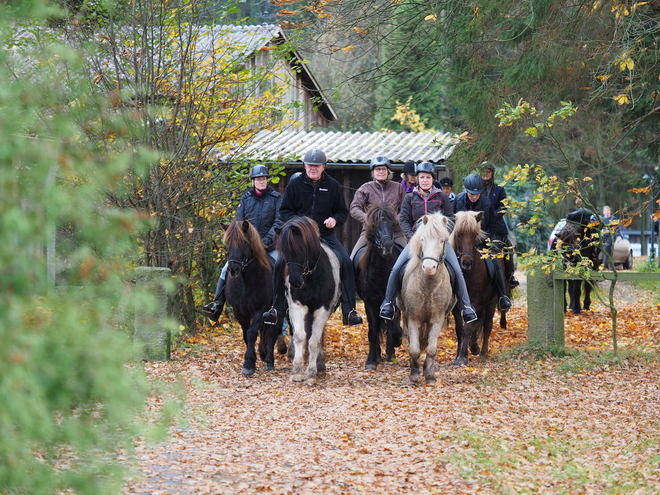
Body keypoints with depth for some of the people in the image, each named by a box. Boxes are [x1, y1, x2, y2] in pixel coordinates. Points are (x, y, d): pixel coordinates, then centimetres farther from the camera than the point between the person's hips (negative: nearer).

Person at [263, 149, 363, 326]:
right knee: (280, 265, -17)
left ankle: (349, 310, -14)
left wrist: (335, 219, -11)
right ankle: (277, 308, -2)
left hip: (325, 234, 0)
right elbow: (285, 210, 7)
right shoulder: (295, 185, 2)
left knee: (346, 263, -19)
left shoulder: (332, 186, 5)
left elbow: (343, 211, 11)